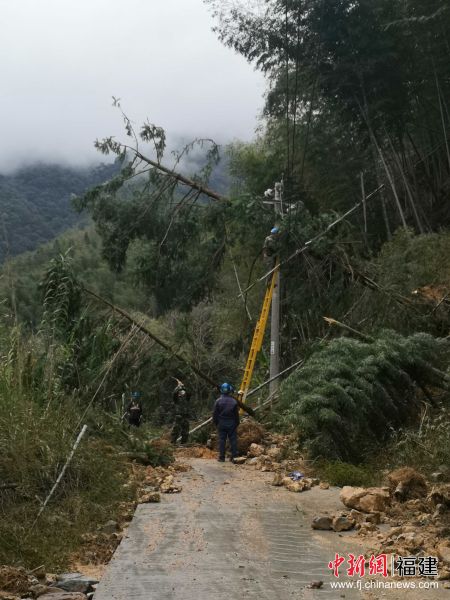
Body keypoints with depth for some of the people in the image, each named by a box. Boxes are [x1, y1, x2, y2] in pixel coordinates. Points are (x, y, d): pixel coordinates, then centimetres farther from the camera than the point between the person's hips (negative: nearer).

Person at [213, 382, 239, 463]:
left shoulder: (218, 401, -5)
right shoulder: (233, 401, -4)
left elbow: (215, 414, -1)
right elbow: (236, 414, 2)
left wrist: (215, 423, 10)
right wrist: (237, 423, 12)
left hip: (221, 423, 0)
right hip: (231, 424, 0)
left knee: (222, 440, 4)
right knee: (233, 440, 4)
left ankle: (222, 457, 4)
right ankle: (234, 457, 3)